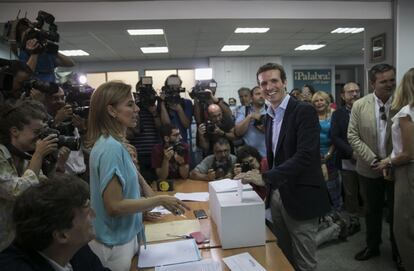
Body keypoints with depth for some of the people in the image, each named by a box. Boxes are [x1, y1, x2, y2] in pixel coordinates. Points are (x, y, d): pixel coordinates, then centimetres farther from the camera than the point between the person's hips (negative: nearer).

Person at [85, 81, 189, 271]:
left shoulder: (113, 143, 3)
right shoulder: (111, 147, -25)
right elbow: (114, 206, -26)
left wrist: (144, 209, 16)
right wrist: (160, 200, -19)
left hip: (123, 236, 9)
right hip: (115, 244, -8)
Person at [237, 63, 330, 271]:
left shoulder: (304, 111, -14)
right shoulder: (269, 115, 10)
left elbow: (305, 156, -26)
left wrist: (265, 177, -29)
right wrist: (270, 188, 12)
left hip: (300, 197, -7)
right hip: (276, 194, 7)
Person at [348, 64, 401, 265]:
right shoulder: (359, 105, -5)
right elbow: (353, 136, -5)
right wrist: (373, 160, -11)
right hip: (370, 169, 1)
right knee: (372, 210, 16)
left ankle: (398, 250, 35)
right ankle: (372, 246, 36)